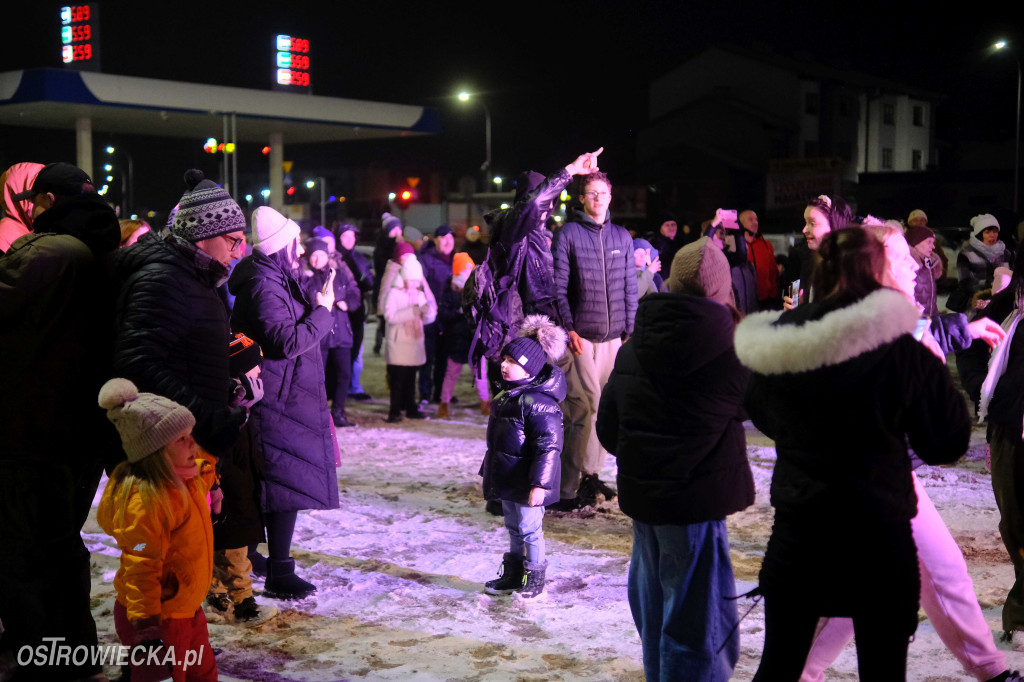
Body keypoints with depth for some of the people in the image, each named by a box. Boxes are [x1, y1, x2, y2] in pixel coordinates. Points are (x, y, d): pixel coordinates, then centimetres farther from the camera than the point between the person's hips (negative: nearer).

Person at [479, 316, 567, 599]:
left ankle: (534, 578, 18)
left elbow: (548, 446, -25)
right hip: (507, 479, 9)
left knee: (529, 528, 3)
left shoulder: (539, 402, -23)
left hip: (526, 482, -9)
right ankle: (512, 574, 33)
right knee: (513, 527, 20)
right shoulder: (508, 394, 8)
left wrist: (539, 484, -27)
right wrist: (489, 469, 25)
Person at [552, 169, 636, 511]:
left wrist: (630, 330, 8)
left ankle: (590, 474, 20)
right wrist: (568, 328, -10)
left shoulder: (622, 237, 13)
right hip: (581, 336, -5)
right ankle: (566, 488, -5)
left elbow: (630, 287, 14)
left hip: (613, 336, 5)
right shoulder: (568, 234, 0)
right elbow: (558, 286, -3)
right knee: (583, 407, -11)